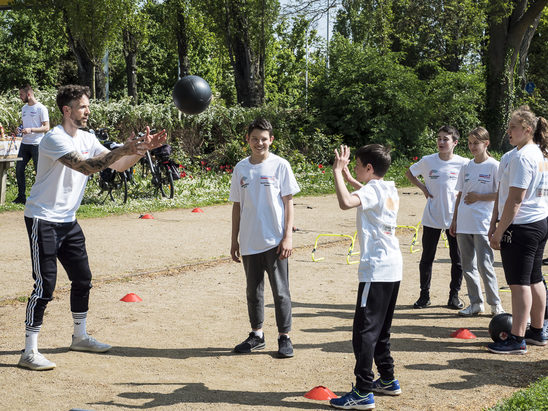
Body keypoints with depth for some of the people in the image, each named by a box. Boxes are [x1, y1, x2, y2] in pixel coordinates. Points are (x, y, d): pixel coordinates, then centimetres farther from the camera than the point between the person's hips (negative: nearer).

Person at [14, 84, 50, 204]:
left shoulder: (41, 108, -7)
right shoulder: (24, 108, 16)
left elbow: (46, 127, -11)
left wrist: (31, 130, -22)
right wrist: (21, 129, 4)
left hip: (37, 144, -7)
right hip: (24, 143, 7)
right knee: (19, 169, 4)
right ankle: (21, 196, 12)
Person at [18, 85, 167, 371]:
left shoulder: (87, 139, 8)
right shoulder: (55, 138, -18)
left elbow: (117, 165, 5)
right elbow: (85, 166, -31)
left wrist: (144, 148, -10)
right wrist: (124, 149, -35)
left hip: (68, 221, 8)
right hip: (43, 220, -8)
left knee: (82, 279, 12)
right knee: (45, 285, -11)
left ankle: (80, 337, 29)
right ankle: (29, 352, -5)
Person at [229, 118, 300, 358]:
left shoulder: (280, 165, -3)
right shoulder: (241, 168, 7)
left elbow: (288, 203, -2)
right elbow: (237, 205, 12)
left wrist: (288, 237, -9)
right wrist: (234, 240, 10)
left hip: (274, 241, -4)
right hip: (249, 242, 4)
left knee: (280, 291, 0)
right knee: (253, 290, 12)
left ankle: (284, 338, 10)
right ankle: (257, 335, 25)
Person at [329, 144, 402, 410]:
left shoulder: (372, 190, -14)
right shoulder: (390, 190, 13)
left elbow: (346, 202, -35)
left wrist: (337, 172, -23)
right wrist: (348, 177, 32)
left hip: (376, 270, -10)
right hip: (393, 268, 10)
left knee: (364, 331, -7)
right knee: (381, 329, 20)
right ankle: (387, 380, 29)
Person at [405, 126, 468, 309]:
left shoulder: (463, 163, -4)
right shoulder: (427, 161, -1)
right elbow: (409, 173, 16)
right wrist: (423, 187, 3)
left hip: (455, 217, -1)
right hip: (432, 217, 1)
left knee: (457, 259, 4)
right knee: (427, 258, 6)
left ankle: (454, 295, 17)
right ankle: (424, 295, 17)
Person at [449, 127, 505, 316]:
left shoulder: (494, 166, -4)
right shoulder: (466, 167, 13)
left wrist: (478, 197, -11)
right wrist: (454, 221, 15)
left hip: (482, 224, -6)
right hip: (463, 223, 6)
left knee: (484, 265, -7)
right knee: (467, 265, 8)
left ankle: (496, 304, 6)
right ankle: (476, 303, 18)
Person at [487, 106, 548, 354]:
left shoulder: (521, 157, -17)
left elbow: (515, 199, -20)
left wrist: (498, 231, -16)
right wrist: (495, 223, 20)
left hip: (521, 227, -10)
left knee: (519, 283, -6)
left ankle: (517, 339, -2)